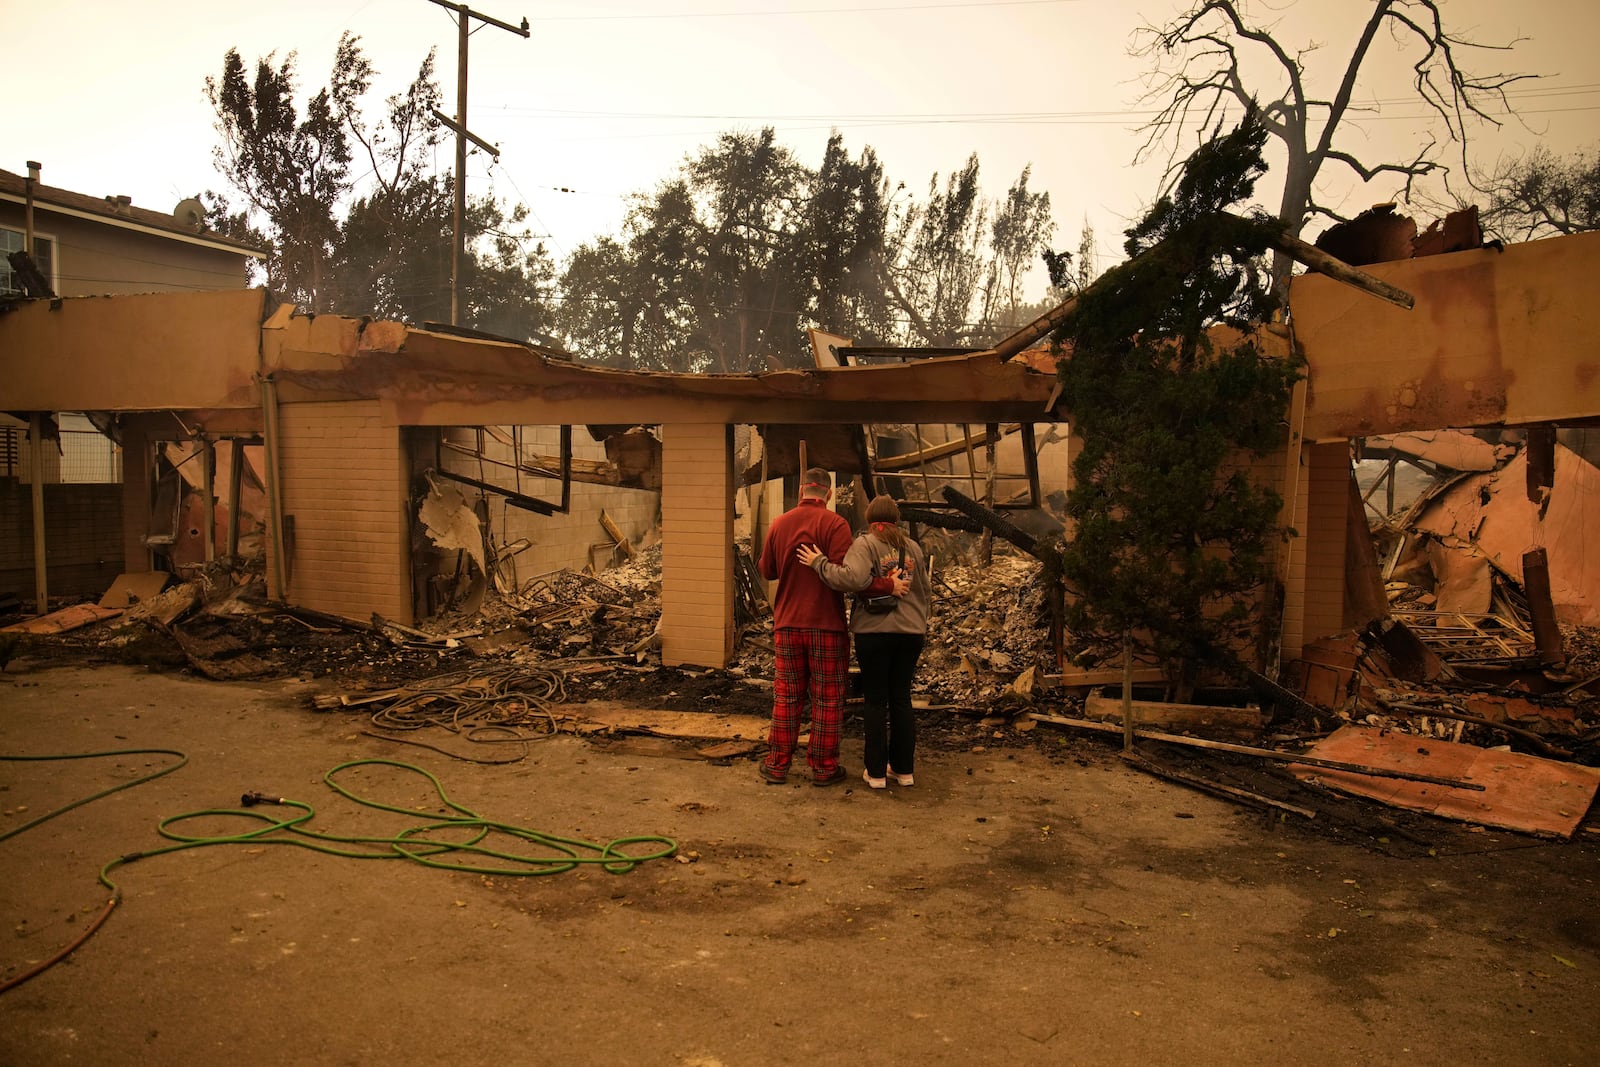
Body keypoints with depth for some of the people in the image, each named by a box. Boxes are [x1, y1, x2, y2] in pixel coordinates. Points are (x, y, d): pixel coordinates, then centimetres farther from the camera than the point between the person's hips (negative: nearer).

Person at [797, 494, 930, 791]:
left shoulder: (865, 543, -8)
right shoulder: (913, 547, 10)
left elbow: (853, 578, -25)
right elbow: (926, 590, 17)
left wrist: (820, 563, -14)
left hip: (875, 631, -4)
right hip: (911, 632, 4)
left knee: (876, 701, 4)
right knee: (901, 699, 13)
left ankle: (876, 772, 9)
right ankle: (904, 769, 18)